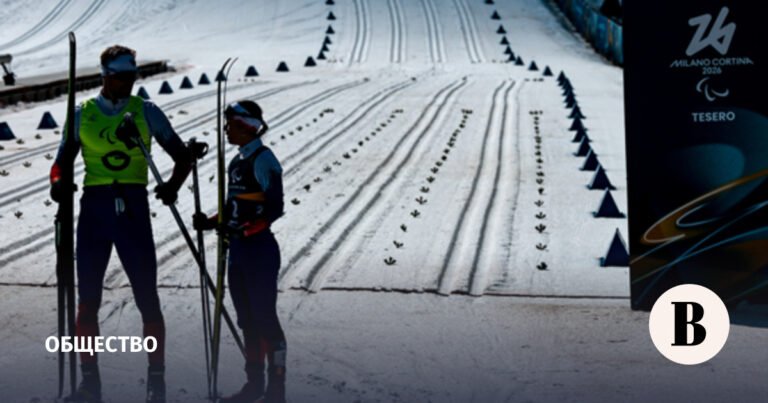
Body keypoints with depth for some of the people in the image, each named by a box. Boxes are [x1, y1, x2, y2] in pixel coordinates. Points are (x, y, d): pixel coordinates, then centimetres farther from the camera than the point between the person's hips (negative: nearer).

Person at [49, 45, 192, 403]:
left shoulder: (146, 112, 7)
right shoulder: (82, 114, 10)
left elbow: (183, 157, 10)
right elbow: (62, 163, 10)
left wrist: (172, 185, -9)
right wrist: (58, 183, -13)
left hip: (133, 207, -1)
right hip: (94, 206, 1)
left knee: (147, 297, -3)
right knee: (87, 299, 2)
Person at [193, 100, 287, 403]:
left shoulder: (263, 159, -11)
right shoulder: (237, 162, 14)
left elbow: (275, 208, -17)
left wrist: (245, 229, -28)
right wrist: (210, 222, 3)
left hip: (259, 248, -8)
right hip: (237, 250, 8)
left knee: (265, 318, -4)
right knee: (247, 320, 12)